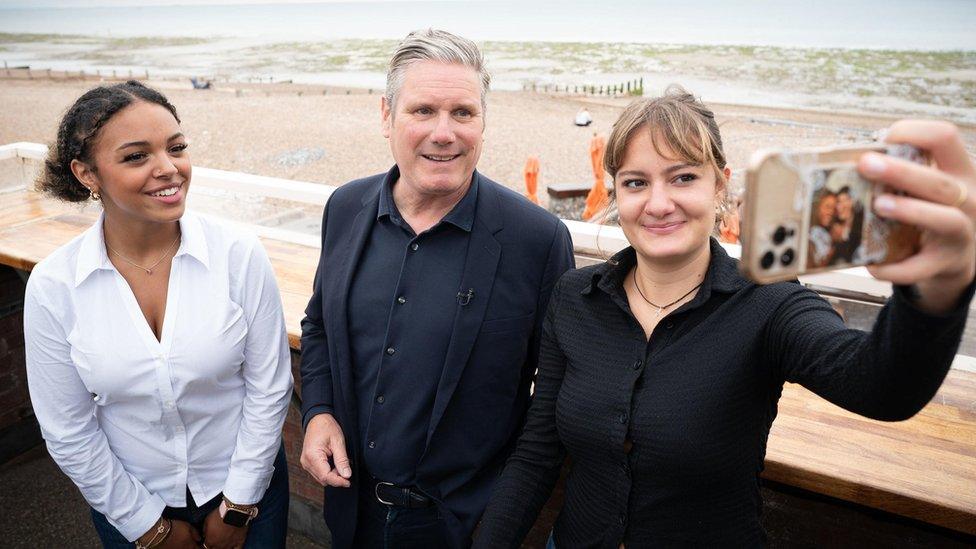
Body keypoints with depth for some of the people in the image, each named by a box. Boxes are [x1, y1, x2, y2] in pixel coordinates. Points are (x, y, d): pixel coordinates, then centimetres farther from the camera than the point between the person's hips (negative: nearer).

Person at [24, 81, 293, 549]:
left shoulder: (240, 255, -18)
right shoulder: (52, 286, -15)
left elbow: (269, 388, -11)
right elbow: (68, 432, -7)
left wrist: (237, 508, -6)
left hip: (246, 485, 0)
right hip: (129, 500, 1)